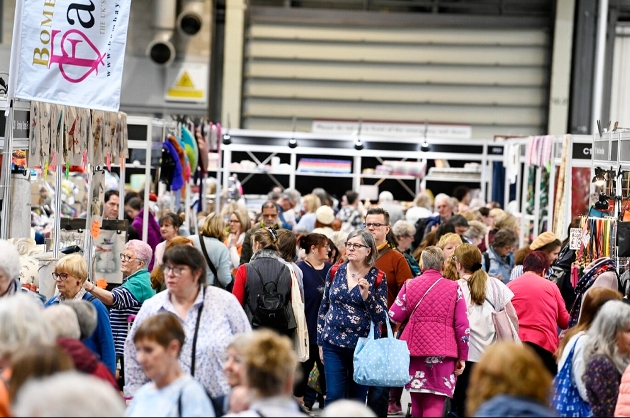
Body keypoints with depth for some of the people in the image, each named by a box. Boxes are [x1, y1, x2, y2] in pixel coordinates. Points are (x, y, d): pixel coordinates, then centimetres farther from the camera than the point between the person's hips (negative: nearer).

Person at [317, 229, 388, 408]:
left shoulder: (377, 277, -3)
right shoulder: (335, 272, 4)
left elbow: (381, 317, -6)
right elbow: (323, 308, 11)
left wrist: (366, 295, -20)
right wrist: (320, 342, 10)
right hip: (333, 344, 1)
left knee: (358, 400, 7)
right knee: (333, 397, -5)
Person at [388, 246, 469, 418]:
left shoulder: (409, 285, 4)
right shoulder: (454, 288, 0)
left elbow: (394, 316, 3)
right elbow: (462, 325, -3)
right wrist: (462, 357, 3)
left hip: (415, 347, 2)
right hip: (442, 351, -2)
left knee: (417, 401, 17)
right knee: (434, 403, -4)